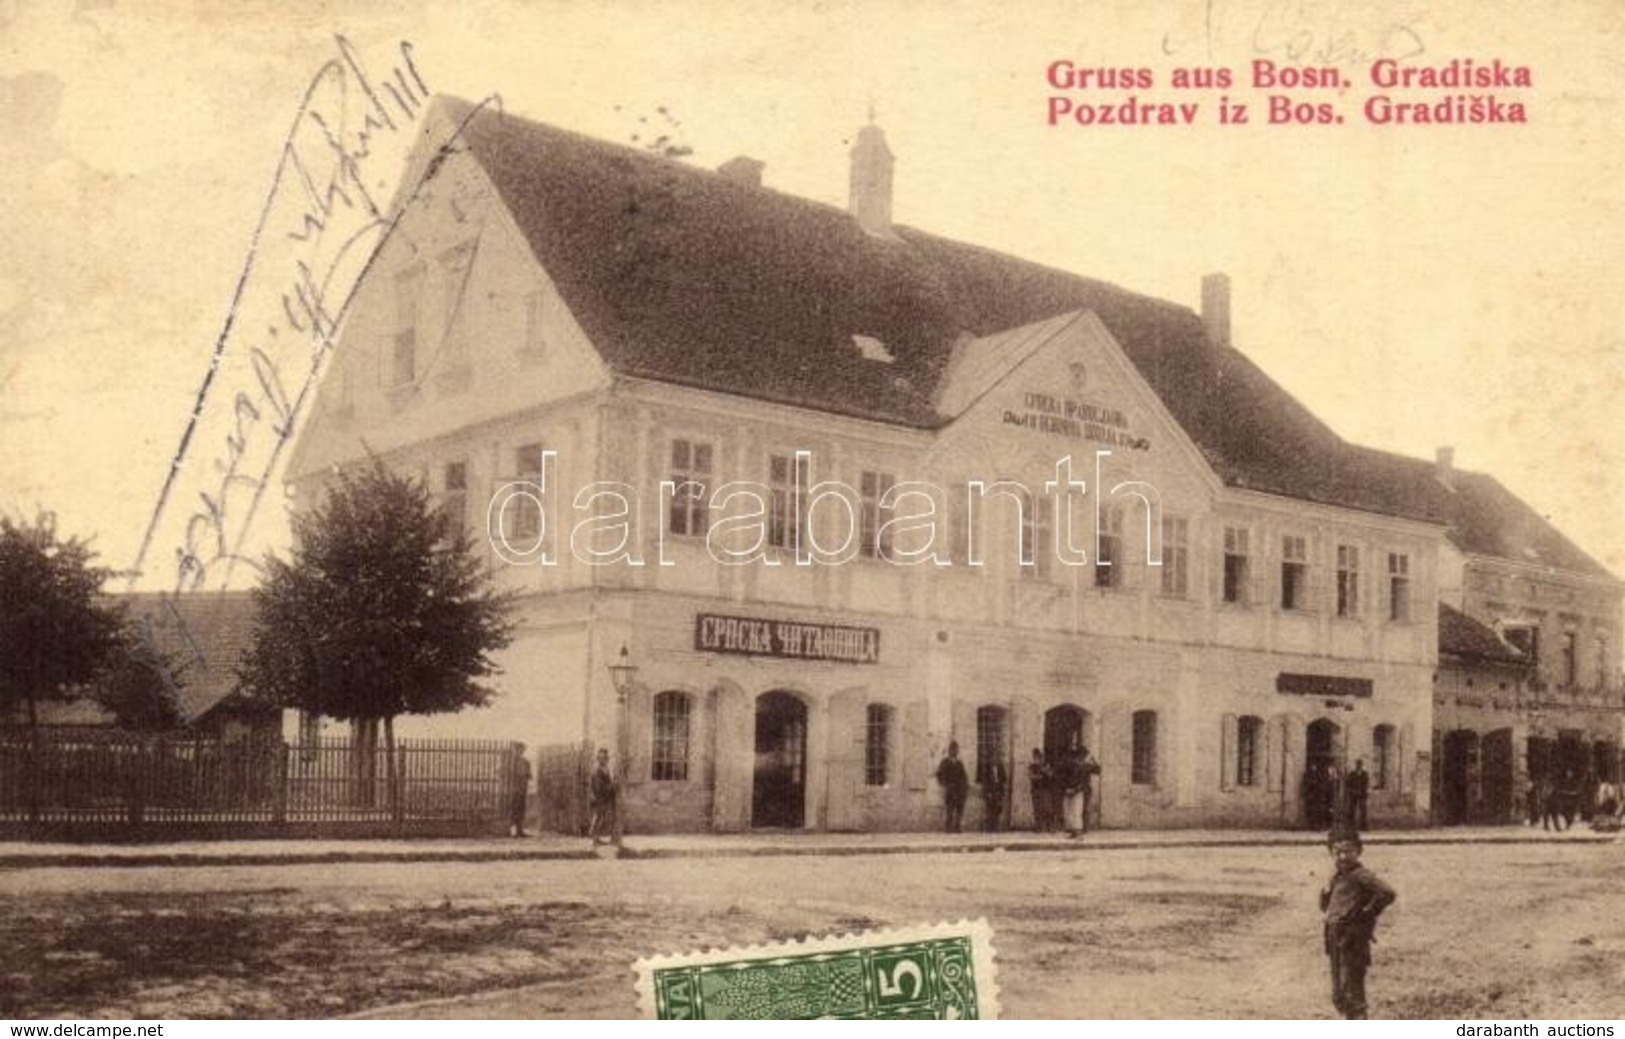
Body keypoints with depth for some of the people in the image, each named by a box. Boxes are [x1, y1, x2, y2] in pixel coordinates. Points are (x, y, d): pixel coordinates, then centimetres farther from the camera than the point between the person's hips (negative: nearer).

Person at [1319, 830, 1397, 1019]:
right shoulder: (1336, 877, 13)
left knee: (1353, 996, -7)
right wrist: (1325, 893, 8)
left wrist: (1366, 914, -18)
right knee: (1338, 997, 16)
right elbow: (1326, 905, 29)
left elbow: (1387, 893, -27)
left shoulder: (1360, 876, -14)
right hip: (1336, 943, 9)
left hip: (1353, 943, -9)